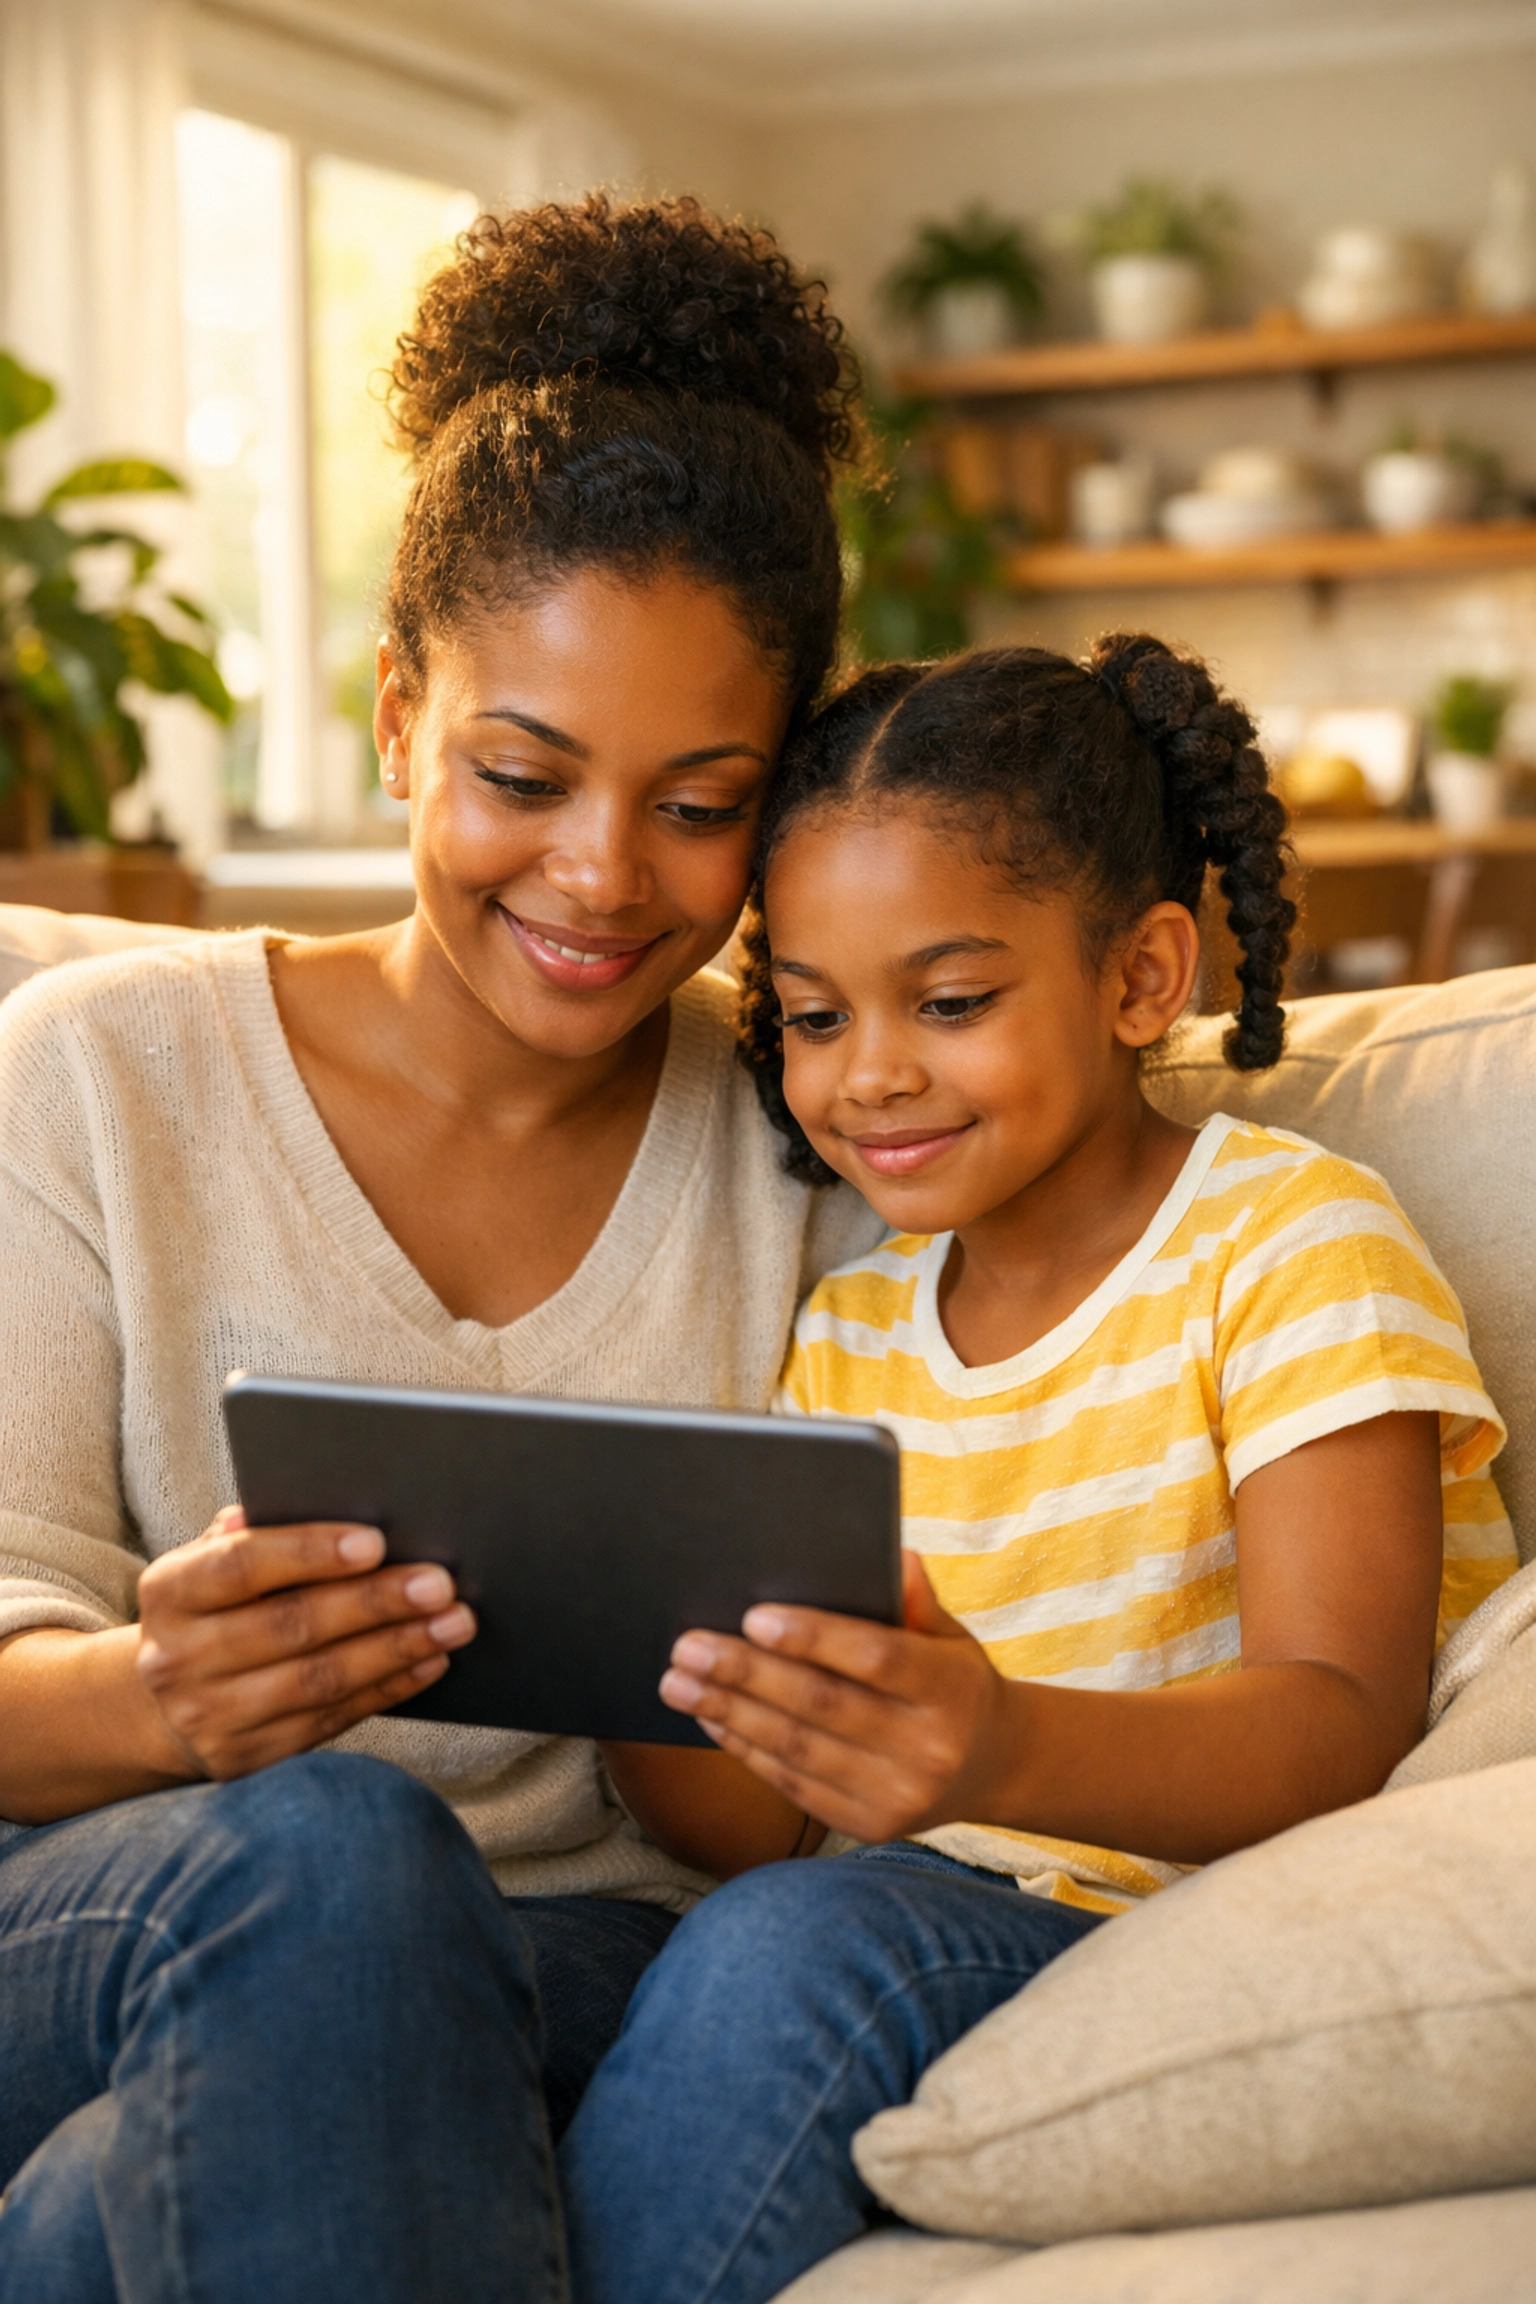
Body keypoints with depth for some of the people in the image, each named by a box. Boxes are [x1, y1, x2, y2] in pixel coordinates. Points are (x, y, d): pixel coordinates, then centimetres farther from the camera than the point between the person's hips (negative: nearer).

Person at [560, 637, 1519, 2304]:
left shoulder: (1293, 1244, -7)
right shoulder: (844, 1338, 12)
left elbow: (1340, 1731, -20)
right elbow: (793, 1793, 11)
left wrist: (1007, 1752, -39)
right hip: (986, 1946, 5)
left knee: (787, 1957, -30)